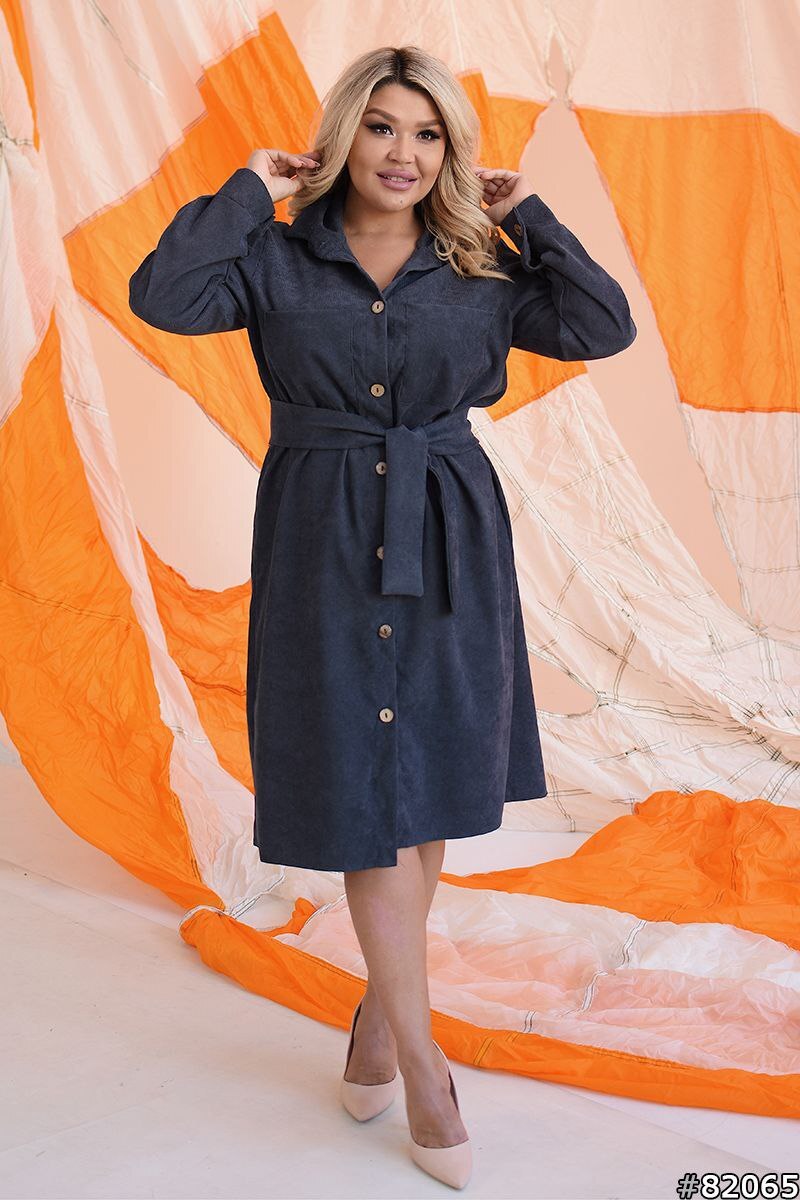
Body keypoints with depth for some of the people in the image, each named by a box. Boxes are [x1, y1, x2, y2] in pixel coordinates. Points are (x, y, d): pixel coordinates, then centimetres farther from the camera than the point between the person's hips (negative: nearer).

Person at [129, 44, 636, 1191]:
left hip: (450, 550, 3)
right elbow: (161, 295, -14)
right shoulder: (277, 257, 2)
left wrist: (529, 216, 1)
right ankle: (424, 1060, 15)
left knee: (429, 792, 10)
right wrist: (249, 190, -6)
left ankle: (379, 1010, 34)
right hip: (327, 549, -2)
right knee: (366, 795, 0)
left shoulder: (478, 271, 6)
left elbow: (605, 326, -1)